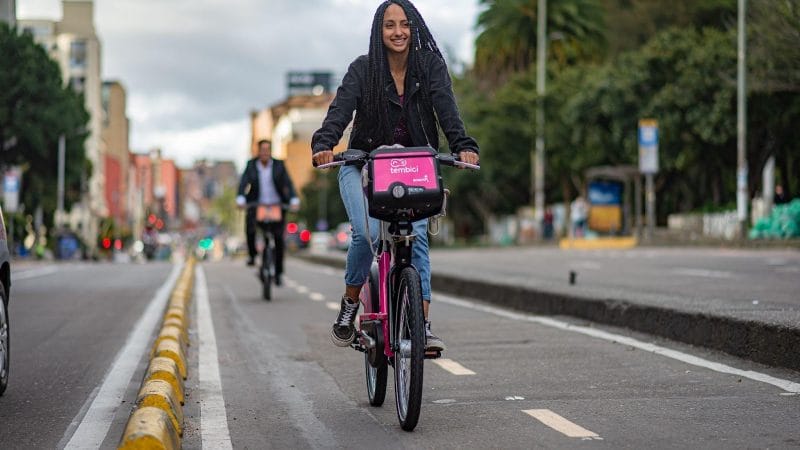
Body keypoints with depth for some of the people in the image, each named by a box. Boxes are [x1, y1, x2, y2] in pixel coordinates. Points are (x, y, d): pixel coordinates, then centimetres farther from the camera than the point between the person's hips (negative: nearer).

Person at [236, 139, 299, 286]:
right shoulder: (251, 165, 1)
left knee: (278, 239, -8)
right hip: (257, 206, 0)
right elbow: (243, 183, -11)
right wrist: (240, 199, -29)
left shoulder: (278, 165, 0)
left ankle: (278, 273, 4)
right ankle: (252, 254, -2)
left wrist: (294, 200, -25)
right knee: (250, 227, -28)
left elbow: (288, 183, -9)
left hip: (277, 206, 0)